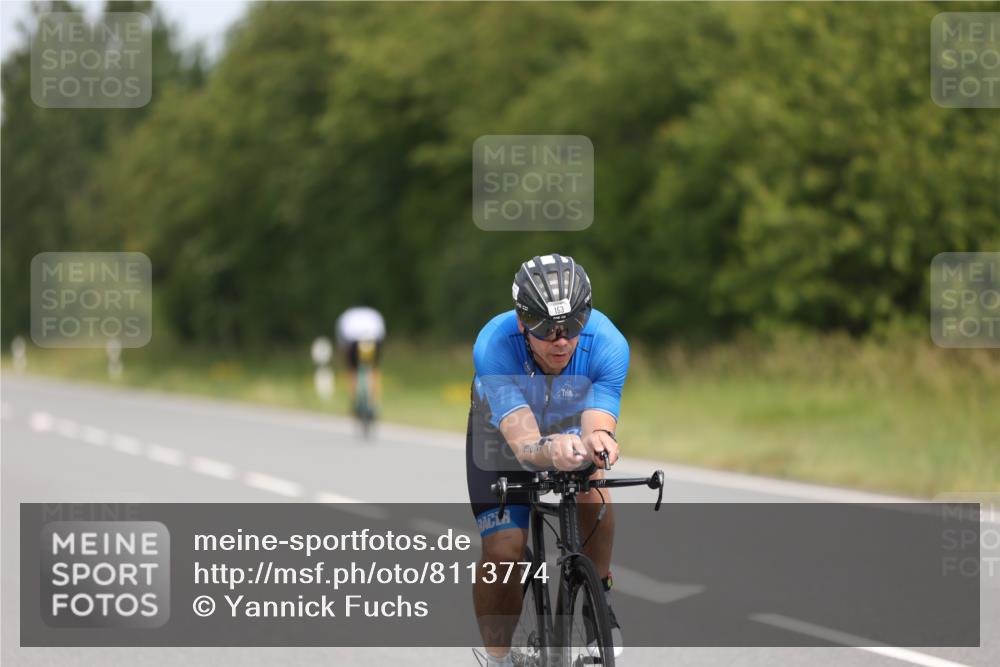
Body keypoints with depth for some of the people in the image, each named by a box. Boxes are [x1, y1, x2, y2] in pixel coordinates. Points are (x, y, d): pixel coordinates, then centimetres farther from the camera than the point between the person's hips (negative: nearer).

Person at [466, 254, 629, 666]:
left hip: (571, 425, 1)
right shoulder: (494, 346, -39)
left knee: (592, 490, -30)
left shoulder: (607, 345, -35)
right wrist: (550, 450, -70)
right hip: (502, 433, -1)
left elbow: (598, 425, -42)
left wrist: (597, 442, -66)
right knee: (503, 553, -16)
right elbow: (522, 442, -47)